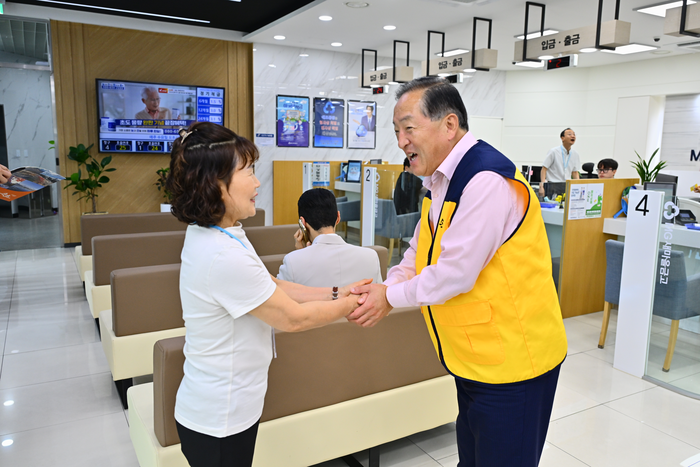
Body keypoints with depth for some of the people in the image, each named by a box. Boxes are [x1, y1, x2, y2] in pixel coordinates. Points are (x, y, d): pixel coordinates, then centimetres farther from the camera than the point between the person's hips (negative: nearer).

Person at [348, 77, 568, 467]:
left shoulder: (487, 182, -25)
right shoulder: (441, 181, 7)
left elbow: (456, 273, -27)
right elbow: (419, 255, 11)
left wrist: (391, 297, -14)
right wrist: (379, 290, -6)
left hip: (511, 359, -9)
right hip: (476, 358, 9)